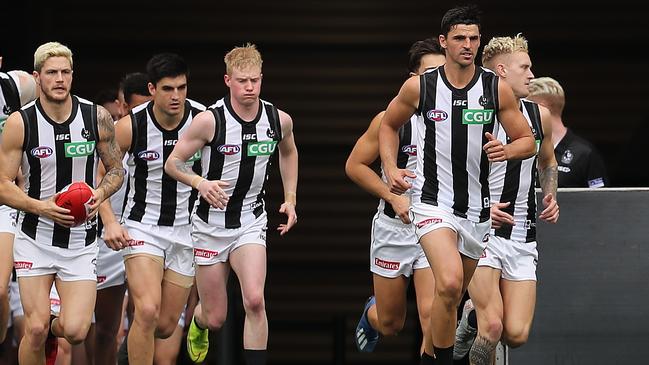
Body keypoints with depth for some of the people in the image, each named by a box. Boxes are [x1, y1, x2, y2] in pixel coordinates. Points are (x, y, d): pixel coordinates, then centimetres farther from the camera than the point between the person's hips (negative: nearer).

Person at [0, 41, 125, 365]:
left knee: (75, 332, -9)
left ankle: (53, 330, 27)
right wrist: (42, 207, -22)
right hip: (35, 238, -1)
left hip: (81, 241, 1)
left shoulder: (98, 118, -4)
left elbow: (116, 169, 9)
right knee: (36, 328, -8)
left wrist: (101, 194, -12)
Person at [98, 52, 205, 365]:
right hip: (142, 226, -2)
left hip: (187, 230, 2)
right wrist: (110, 222, -13)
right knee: (148, 312, -22)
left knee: (166, 326, 5)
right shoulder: (129, 127, -14)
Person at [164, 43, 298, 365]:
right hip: (211, 223, -2)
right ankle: (197, 321, 45)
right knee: (215, 319, 6)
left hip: (251, 222, 2)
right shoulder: (210, 120, -17)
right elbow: (173, 163, -9)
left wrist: (290, 199, 12)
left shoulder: (279, 120, -5)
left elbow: (288, 152, 19)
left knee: (254, 300, -22)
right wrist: (200, 183, -28)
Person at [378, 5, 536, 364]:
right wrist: (391, 169, -2)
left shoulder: (497, 89, -2)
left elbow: (528, 142, 4)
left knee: (451, 295, 17)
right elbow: (389, 125, 13)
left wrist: (507, 150, -19)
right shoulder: (419, 86, -5)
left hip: (476, 206, 3)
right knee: (450, 284, -26)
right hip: (432, 202, -3)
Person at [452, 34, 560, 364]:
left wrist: (551, 197, 8)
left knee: (516, 335, -6)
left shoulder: (539, 115, 7)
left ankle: (474, 317, 27)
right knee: (493, 327, -19)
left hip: (522, 237, 5)